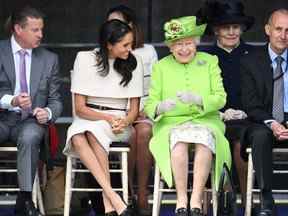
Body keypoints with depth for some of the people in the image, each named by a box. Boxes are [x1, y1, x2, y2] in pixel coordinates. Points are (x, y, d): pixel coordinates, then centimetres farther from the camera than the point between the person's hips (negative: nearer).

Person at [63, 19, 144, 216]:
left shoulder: (133, 63, 4)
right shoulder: (85, 59, -1)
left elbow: (134, 109, 5)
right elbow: (80, 108, -3)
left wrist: (124, 122, -19)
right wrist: (108, 118, -19)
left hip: (120, 121, 0)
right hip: (87, 118, 0)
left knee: (94, 131, -36)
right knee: (78, 138, -36)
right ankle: (115, 199, -45)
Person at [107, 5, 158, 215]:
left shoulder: (148, 51, 12)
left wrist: (143, 109, -7)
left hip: (143, 112, 1)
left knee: (144, 131, -34)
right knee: (131, 133, -34)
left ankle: (142, 196, -31)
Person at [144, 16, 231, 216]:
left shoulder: (210, 61, 10)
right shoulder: (160, 66, 10)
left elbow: (220, 98, 0)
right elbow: (149, 104, 5)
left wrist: (197, 99, -21)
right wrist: (160, 108, -21)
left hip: (205, 121, 0)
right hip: (171, 123, 0)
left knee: (205, 139, -34)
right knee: (179, 140, -34)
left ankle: (196, 200, -35)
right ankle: (181, 200, -33)